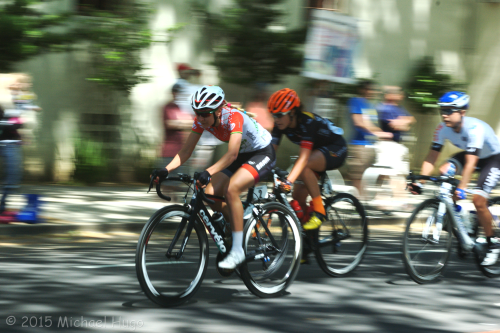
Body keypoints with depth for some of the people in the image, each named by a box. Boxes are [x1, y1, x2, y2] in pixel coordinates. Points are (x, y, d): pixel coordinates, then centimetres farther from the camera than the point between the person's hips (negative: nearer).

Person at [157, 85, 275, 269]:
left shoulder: (234, 117, -32)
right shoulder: (201, 121, -13)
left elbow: (232, 154, -43)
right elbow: (186, 151, -10)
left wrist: (208, 172, -56)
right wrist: (166, 169, -26)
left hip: (262, 154, -7)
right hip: (242, 156, 8)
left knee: (231, 189, -31)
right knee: (209, 194, -11)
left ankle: (238, 251, -24)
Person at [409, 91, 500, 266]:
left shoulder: (474, 128, -36)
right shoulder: (443, 129, -19)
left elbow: (470, 164, -43)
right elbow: (431, 158, -19)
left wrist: (462, 188, -52)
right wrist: (419, 182, -31)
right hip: (468, 153, 6)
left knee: (478, 200, -21)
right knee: (444, 170, -21)